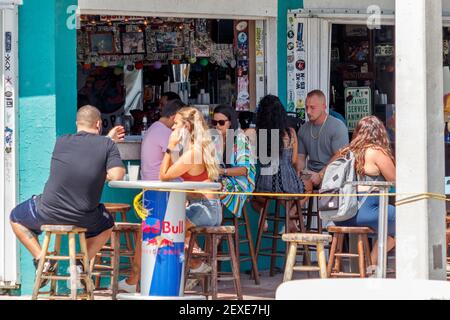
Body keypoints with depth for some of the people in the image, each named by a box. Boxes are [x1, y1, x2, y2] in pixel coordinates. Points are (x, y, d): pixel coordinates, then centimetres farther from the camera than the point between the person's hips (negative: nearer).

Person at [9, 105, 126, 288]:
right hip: (84, 218, 0)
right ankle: (82, 263, 12)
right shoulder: (107, 145, -5)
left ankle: (41, 260, 10)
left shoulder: (61, 142, 4)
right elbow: (117, 175, -15)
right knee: (107, 224, 34)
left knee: (16, 218, 29)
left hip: (48, 214, 0)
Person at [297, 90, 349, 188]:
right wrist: (299, 172, -4)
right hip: (311, 172, 5)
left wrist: (320, 175, -21)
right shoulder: (303, 129, 14)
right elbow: (301, 156, 19)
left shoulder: (338, 127, -5)